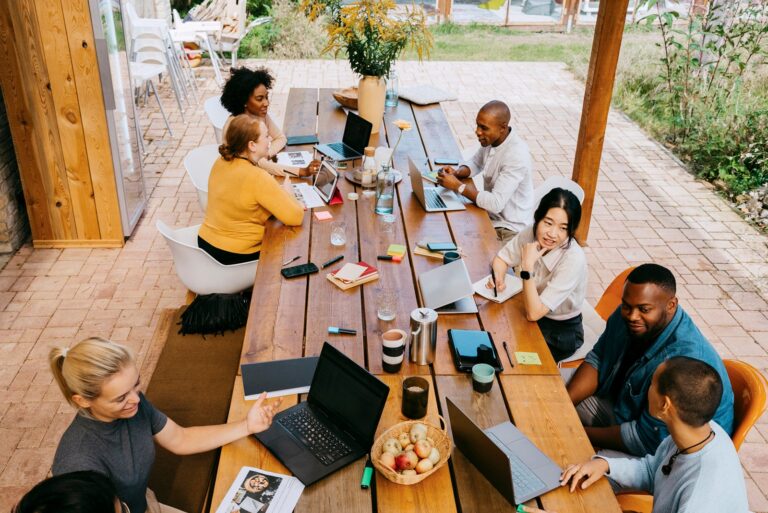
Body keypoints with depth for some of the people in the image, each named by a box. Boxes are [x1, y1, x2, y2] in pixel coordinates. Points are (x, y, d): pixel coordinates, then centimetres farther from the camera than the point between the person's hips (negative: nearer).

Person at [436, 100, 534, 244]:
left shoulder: (517, 156, -28)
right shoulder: (491, 139, -3)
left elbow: (496, 203, -32)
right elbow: (475, 163, 16)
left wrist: (457, 186, -27)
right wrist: (457, 172, -5)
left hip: (509, 229, -8)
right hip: (491, 215, 8)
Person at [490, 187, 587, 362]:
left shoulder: (574, 260, -33)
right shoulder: (531, 233, -18)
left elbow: (534, 313, -33)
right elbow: (501, 259, 1)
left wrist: (527, 266, -38)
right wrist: (499, 277, -21)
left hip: (561, 331, -5)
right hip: (534, 309, 5)